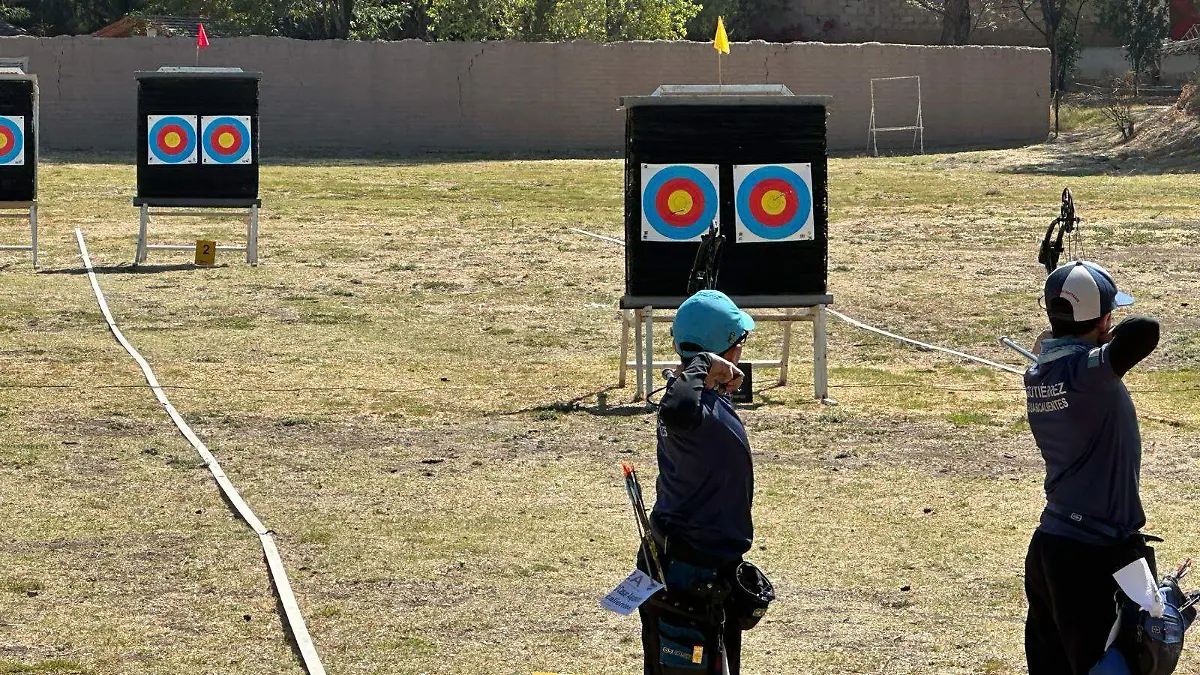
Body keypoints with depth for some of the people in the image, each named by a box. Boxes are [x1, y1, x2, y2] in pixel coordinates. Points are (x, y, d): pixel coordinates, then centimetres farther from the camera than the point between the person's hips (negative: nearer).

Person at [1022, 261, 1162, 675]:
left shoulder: (1037, 376, 6)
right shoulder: (1089, 370, -19)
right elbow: (1145, 330, -33)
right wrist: (1115, 336, -15)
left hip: (1048, 547, 9)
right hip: (1090, 558, -8)